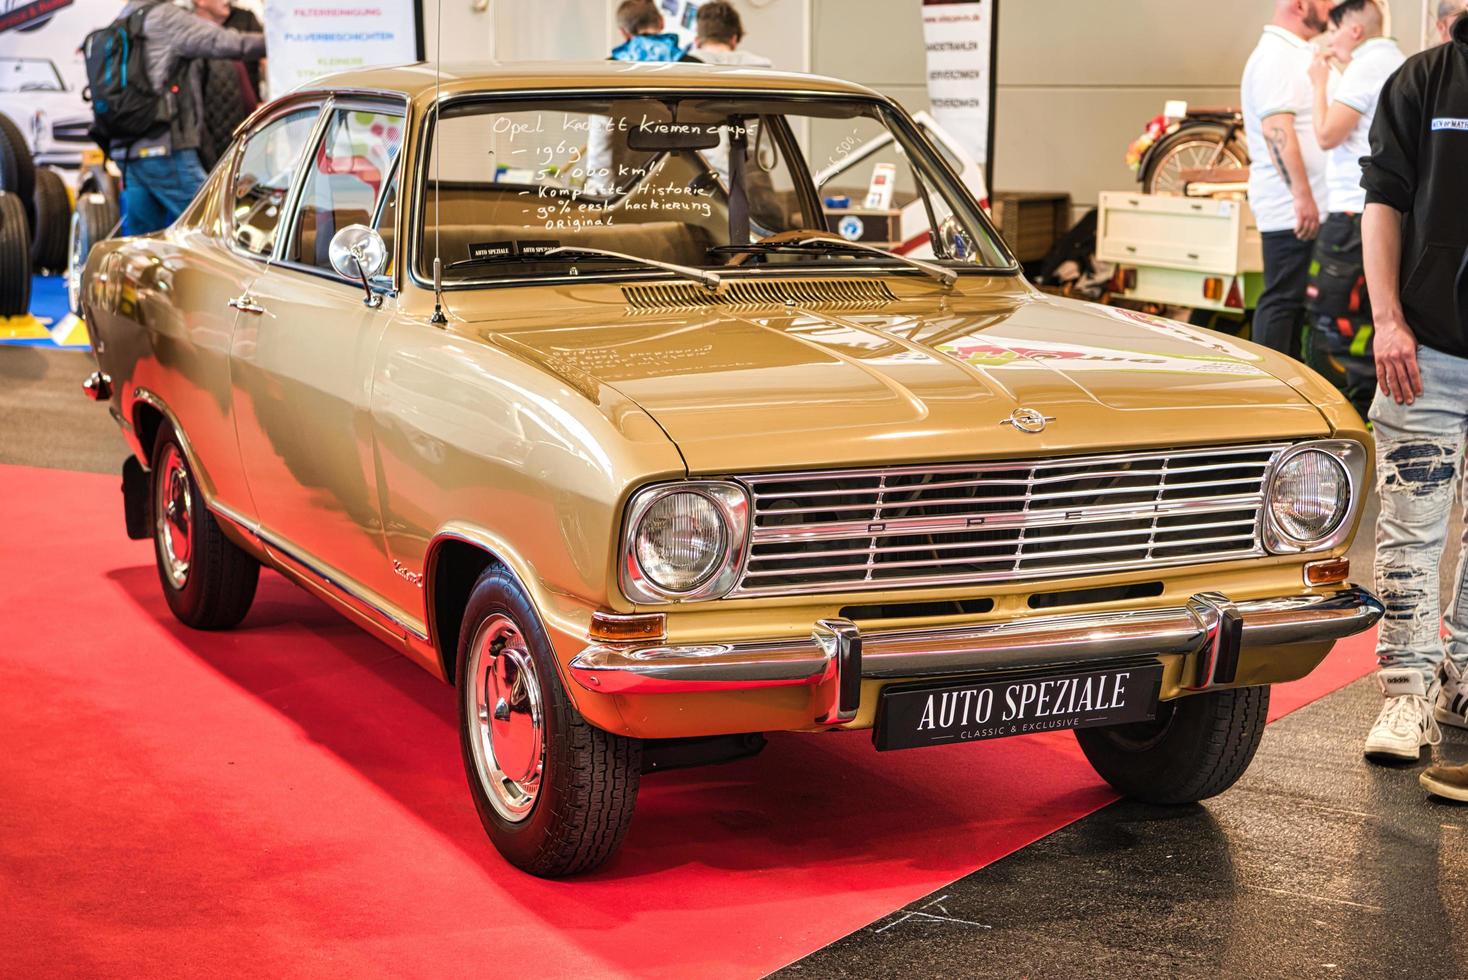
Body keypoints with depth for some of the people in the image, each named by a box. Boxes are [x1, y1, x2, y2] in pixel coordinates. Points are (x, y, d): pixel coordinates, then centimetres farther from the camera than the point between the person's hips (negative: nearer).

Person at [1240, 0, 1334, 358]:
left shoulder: (1296, 53, 19)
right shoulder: (1275, 56, -14)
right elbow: (1276, 128, -24)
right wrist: (1302, 195, -27)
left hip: (1304, 207, 10)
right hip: (1292, 208, -10)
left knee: (1296, 300, 13)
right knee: (1282, 300, -7)